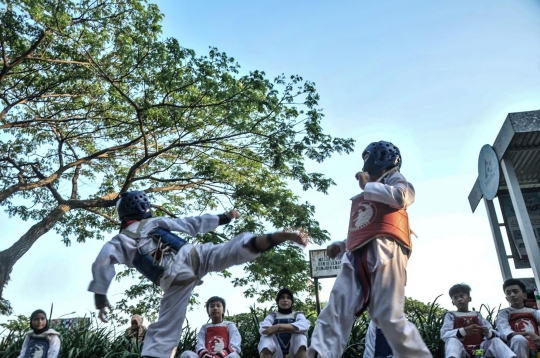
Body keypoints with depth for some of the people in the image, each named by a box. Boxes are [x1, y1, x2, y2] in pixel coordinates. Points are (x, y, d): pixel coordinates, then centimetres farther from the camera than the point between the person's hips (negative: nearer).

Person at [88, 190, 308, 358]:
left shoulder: (119, 241, 18)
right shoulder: (153, 222, 20)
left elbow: (103, 261, -3)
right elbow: (191, 224, 21)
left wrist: (100, 295, -2)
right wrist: (223, 218, 30)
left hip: (175, 281, 0)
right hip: (193, 256, 0)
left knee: (164, 331, 6)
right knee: (238, 249, -9)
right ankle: (284, 236, -27)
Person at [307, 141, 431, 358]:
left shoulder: (393, 178, 16)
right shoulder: (364, 195, 33)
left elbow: (401, 197, -10)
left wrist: (367, 185, 2)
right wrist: (341, 246, 14)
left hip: (384, 250, -7)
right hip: (356, 257, 7)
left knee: (389, 316, -13)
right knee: (334, 314, -8)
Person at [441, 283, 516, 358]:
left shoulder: (477, 315, 22)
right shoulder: (450, 315, 13)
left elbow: (494, 333, 11)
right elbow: (444, 335, -4)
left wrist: (488, 333, -16)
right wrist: (464, 331, -21)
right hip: (462, 350, -3)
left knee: (495, 340, -18)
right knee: (452, 340, -33)